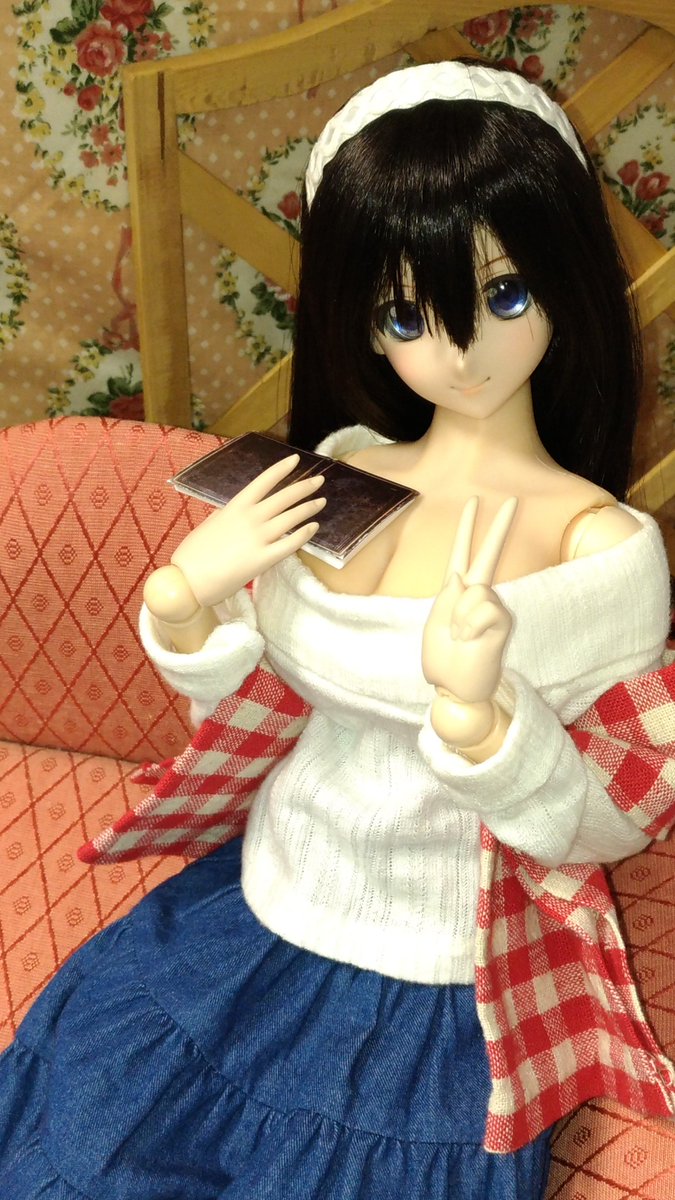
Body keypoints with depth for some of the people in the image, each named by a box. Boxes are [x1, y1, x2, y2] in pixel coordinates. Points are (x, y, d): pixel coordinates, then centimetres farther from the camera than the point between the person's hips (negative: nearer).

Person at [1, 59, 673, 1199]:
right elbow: (233, 689, 4)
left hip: (429, 986, -4)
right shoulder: (340, 472, -7)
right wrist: (186, 593, -18)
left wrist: (480, 717, -35)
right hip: (258, 907, 4)